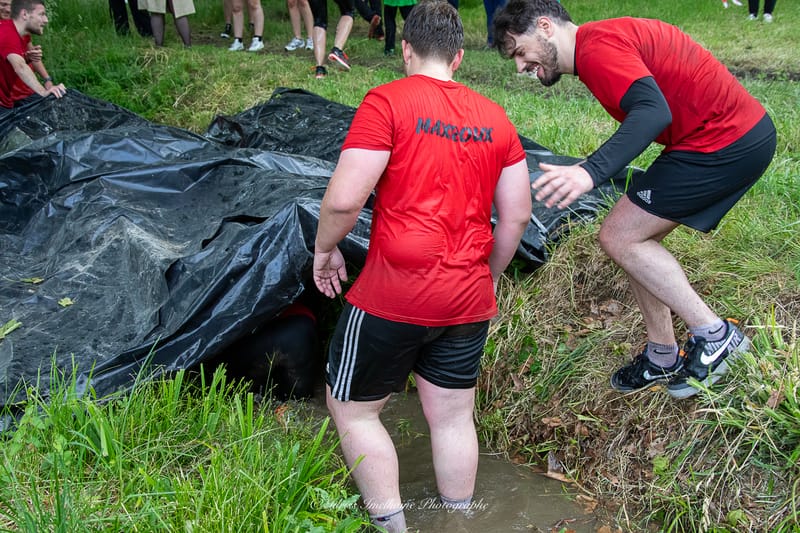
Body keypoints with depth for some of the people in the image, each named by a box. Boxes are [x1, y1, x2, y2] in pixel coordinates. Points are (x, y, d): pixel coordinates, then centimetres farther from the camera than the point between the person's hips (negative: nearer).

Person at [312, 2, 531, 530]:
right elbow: (517, 215, 9)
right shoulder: (496, 117, 8)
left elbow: (344, 199, -17)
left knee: (353, 409, 15)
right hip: (470, 302, 6)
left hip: (394, 298, -5)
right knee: (453, 417, 19)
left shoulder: (387, 101, -9)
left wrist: (325, 248, 1)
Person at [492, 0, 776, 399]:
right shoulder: (608, 38, 16)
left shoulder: (596, 47, -17)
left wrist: (590, 172, -43)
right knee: (635, 239, 12)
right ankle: (663, 358, 23)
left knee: (619, 238, -9)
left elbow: (653, 111, -32)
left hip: (725, 141, -10)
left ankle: (714, 334, 2)